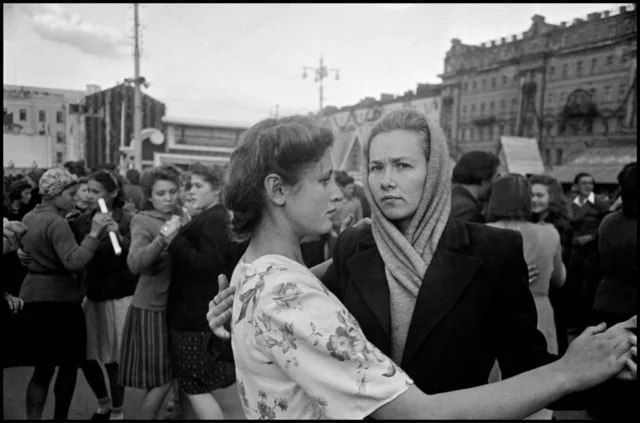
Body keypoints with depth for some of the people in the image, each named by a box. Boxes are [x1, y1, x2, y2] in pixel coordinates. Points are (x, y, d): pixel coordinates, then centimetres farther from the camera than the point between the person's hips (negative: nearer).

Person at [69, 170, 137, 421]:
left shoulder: (127, 221, -11)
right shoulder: (82, 221, 4)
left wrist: (117, 236, -35)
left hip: (119, 298, -5)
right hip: (92, 296, 5)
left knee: (113, 358, 2)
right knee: (85, 355, 8)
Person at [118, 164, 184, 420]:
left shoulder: (180, 218, 7)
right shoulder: (143, 221, -9)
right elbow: (134, 264, -25)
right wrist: (162, 239, -39)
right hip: (152, 309, -5)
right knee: (161, 380, 1)